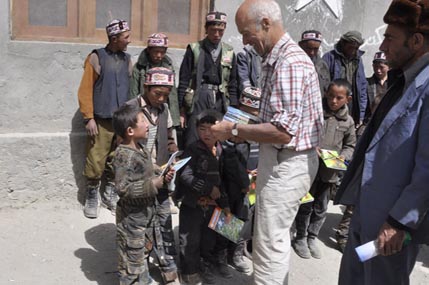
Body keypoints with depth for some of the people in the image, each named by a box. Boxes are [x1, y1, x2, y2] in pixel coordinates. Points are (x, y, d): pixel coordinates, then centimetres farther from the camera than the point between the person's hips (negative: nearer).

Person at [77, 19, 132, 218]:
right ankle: (92, 196, 14)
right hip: (101, 120, -4)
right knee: (96, 160, -3)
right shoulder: (96, 58, -4)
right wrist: (89, 118, -10)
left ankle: (110, 191, 26)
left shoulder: (127, 59, 10)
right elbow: (85, 90, -6)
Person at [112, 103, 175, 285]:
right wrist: (154, 185, -26)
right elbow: (123, 188, -29)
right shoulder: (124, 155, -24)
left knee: (142, 253, 25)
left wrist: (162, 178, 0)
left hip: (145, 213, 9)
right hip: (131, 217, -9)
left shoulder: (142, 150, 6)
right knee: (132, 259, 4)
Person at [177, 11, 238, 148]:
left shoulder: (229, 53, 11)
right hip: (198, 100, -3)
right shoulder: (194, 49, 3)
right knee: (192, 144, -4)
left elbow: (233, 85, 13)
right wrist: (182, 110, -2)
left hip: (220, 101, 3)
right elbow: (183, 81, 2)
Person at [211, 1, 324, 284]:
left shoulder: (289, 63, -22)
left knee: (269, 241, 0)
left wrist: (234, 131, -19)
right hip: (281, 158, 10)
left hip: (287, 162, -10)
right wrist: (242, 126, 7)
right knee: (277, 235, 22)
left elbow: (283, 131, -27)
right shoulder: (278, 58, 11)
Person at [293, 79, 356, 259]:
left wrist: (343, 157, -5)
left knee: (321, 208, 15)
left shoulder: (348, 121, 4)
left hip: (329, 171, 4)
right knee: (305, 206, 8)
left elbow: (350, 145, 14)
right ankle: (300, 239, 25)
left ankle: (312, 238, 32)